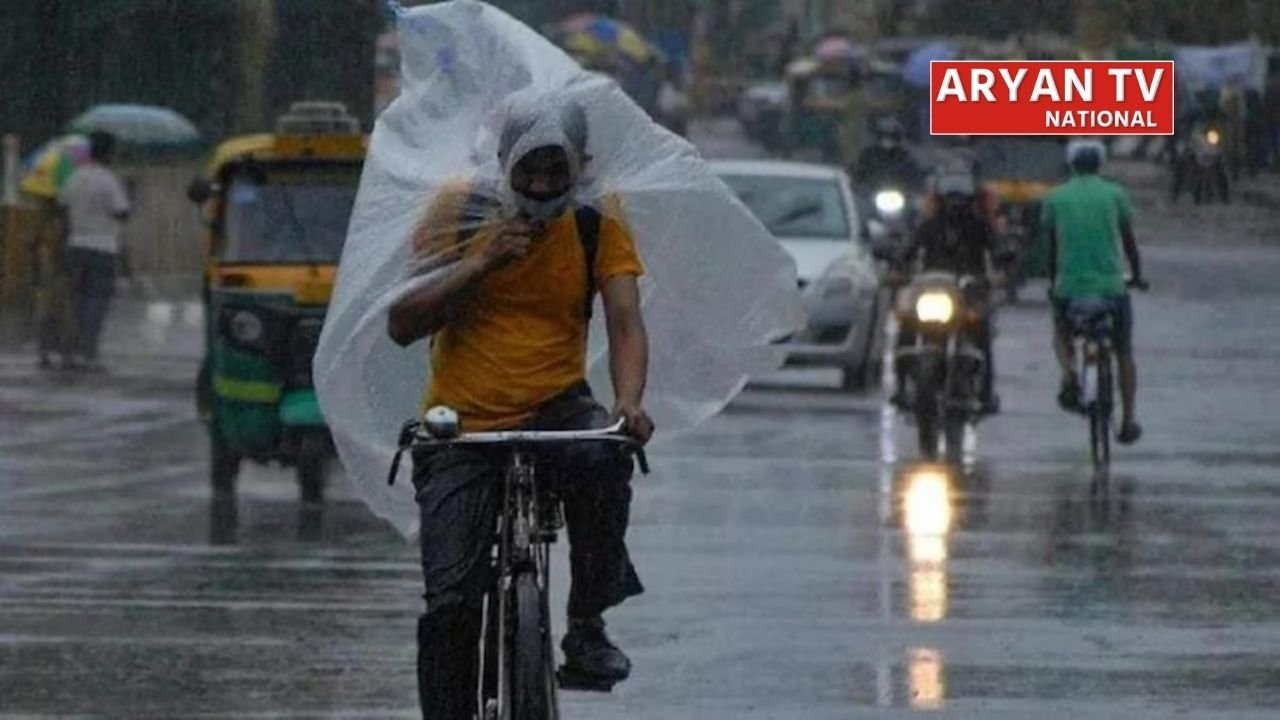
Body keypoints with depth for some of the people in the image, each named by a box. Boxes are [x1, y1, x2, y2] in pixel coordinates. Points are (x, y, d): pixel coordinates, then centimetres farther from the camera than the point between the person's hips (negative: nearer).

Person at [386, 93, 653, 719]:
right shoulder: (461, 214, -2)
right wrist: (482, 262, -19)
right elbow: (401, 325, -7)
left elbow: (625, 324, -9)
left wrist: (628, 402, -29)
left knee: (602, 459, -35)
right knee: (451, 603, -10)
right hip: (461, 430, 0)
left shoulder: (597, 228, 1)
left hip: (555, 409, 0)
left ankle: (587, 626, -16)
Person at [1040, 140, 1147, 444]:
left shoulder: (1055, 198, 4)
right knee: (1124, 352, 17)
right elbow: (1129, 240, 9)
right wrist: (1137, 276, 24)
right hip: (1111, 283, 0)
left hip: (1069, 285, 0)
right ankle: (1129, 418, 11)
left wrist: (1053, 282, 26)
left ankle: (1069, 372, -3)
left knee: (1061, 332, 28)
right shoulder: (1115, 194, 2)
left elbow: (1053, 247, 12)